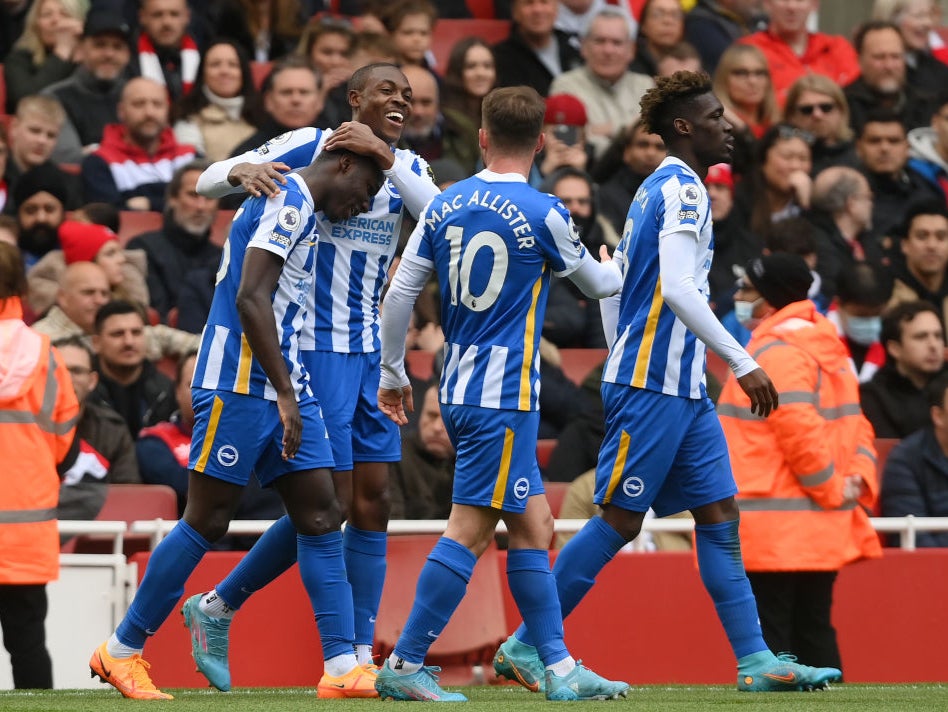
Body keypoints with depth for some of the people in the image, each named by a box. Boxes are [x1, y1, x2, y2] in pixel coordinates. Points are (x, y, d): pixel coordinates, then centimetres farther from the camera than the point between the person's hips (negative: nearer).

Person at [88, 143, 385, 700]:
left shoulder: (299, 209, 20)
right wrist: (285, 395, -21)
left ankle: (341, 667, -2)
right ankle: (122, 651, 7)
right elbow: (250, 299, -20)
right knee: (207, 522, -4)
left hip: (284, 384, 10)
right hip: (241, 383, -10)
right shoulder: (291, 200, -11)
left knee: (320, 516, 2)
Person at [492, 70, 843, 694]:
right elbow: (677, 288, -24)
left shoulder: (660, 189, 18)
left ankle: (756, 661, 1)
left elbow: (611, 286, 22)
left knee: (719, 515, 4)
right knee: (620, 521, -6)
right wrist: (743, 362, -23)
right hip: (653, 384, -10)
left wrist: (621, 360, 24)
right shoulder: (682, 189, -12)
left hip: (683, 389, 10)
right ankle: (524, 647, 0)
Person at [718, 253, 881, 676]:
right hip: (819, 530, 10)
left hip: (772, 530, -10)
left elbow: (798, 430, -23)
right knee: (812, 633, 12)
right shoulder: (826, 347, 17)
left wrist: (834, 488, -13)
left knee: (765, 640, -7)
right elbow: (853, 424, 18)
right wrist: (860, 478, 5)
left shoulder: (775, 351, -15)